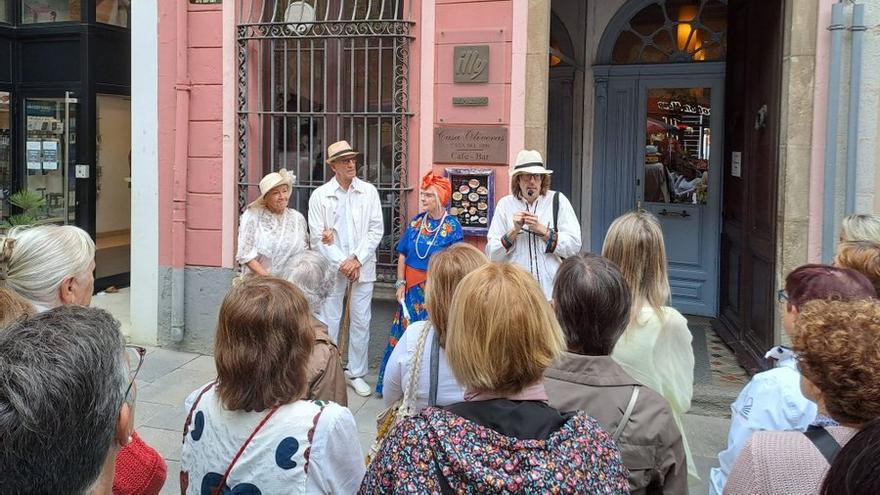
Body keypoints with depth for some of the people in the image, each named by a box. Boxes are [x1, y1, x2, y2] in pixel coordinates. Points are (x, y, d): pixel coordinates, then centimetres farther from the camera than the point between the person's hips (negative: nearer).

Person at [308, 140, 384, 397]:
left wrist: (357, 260, -8)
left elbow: (376, 229, 1)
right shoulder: (320, 195, 0)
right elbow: (317, 237, -3)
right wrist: (342, 263, -10)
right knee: (329, 322, 3)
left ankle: (356, 373, 19)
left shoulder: (369, 191, 3)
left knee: (361, 322, 7)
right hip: (331, 267, -1)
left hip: (363, 267, 1)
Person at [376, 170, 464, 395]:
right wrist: (400, 284, 0)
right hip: (412, 288, 4)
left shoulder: (452, 226, -8)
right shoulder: (416, 222, 4)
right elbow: (402, 255, 7)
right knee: (406, 332, 9)